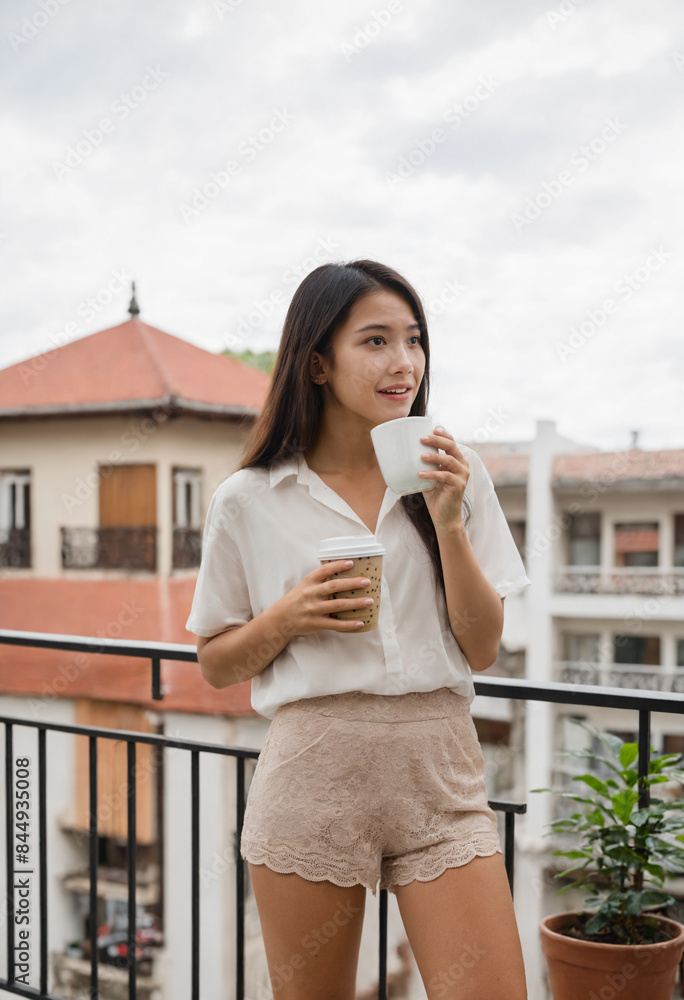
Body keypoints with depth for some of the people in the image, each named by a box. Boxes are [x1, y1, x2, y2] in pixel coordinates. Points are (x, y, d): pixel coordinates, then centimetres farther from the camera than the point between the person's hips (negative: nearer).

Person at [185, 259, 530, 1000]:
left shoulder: (454, 474, 5)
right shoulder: (248, 501, 0)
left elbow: (482, 650, 3)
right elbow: (215, 666, 8)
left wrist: (448, 522, -9)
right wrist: (288, 617, -11)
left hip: (438, 771, 1)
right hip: (312, 772, -1)